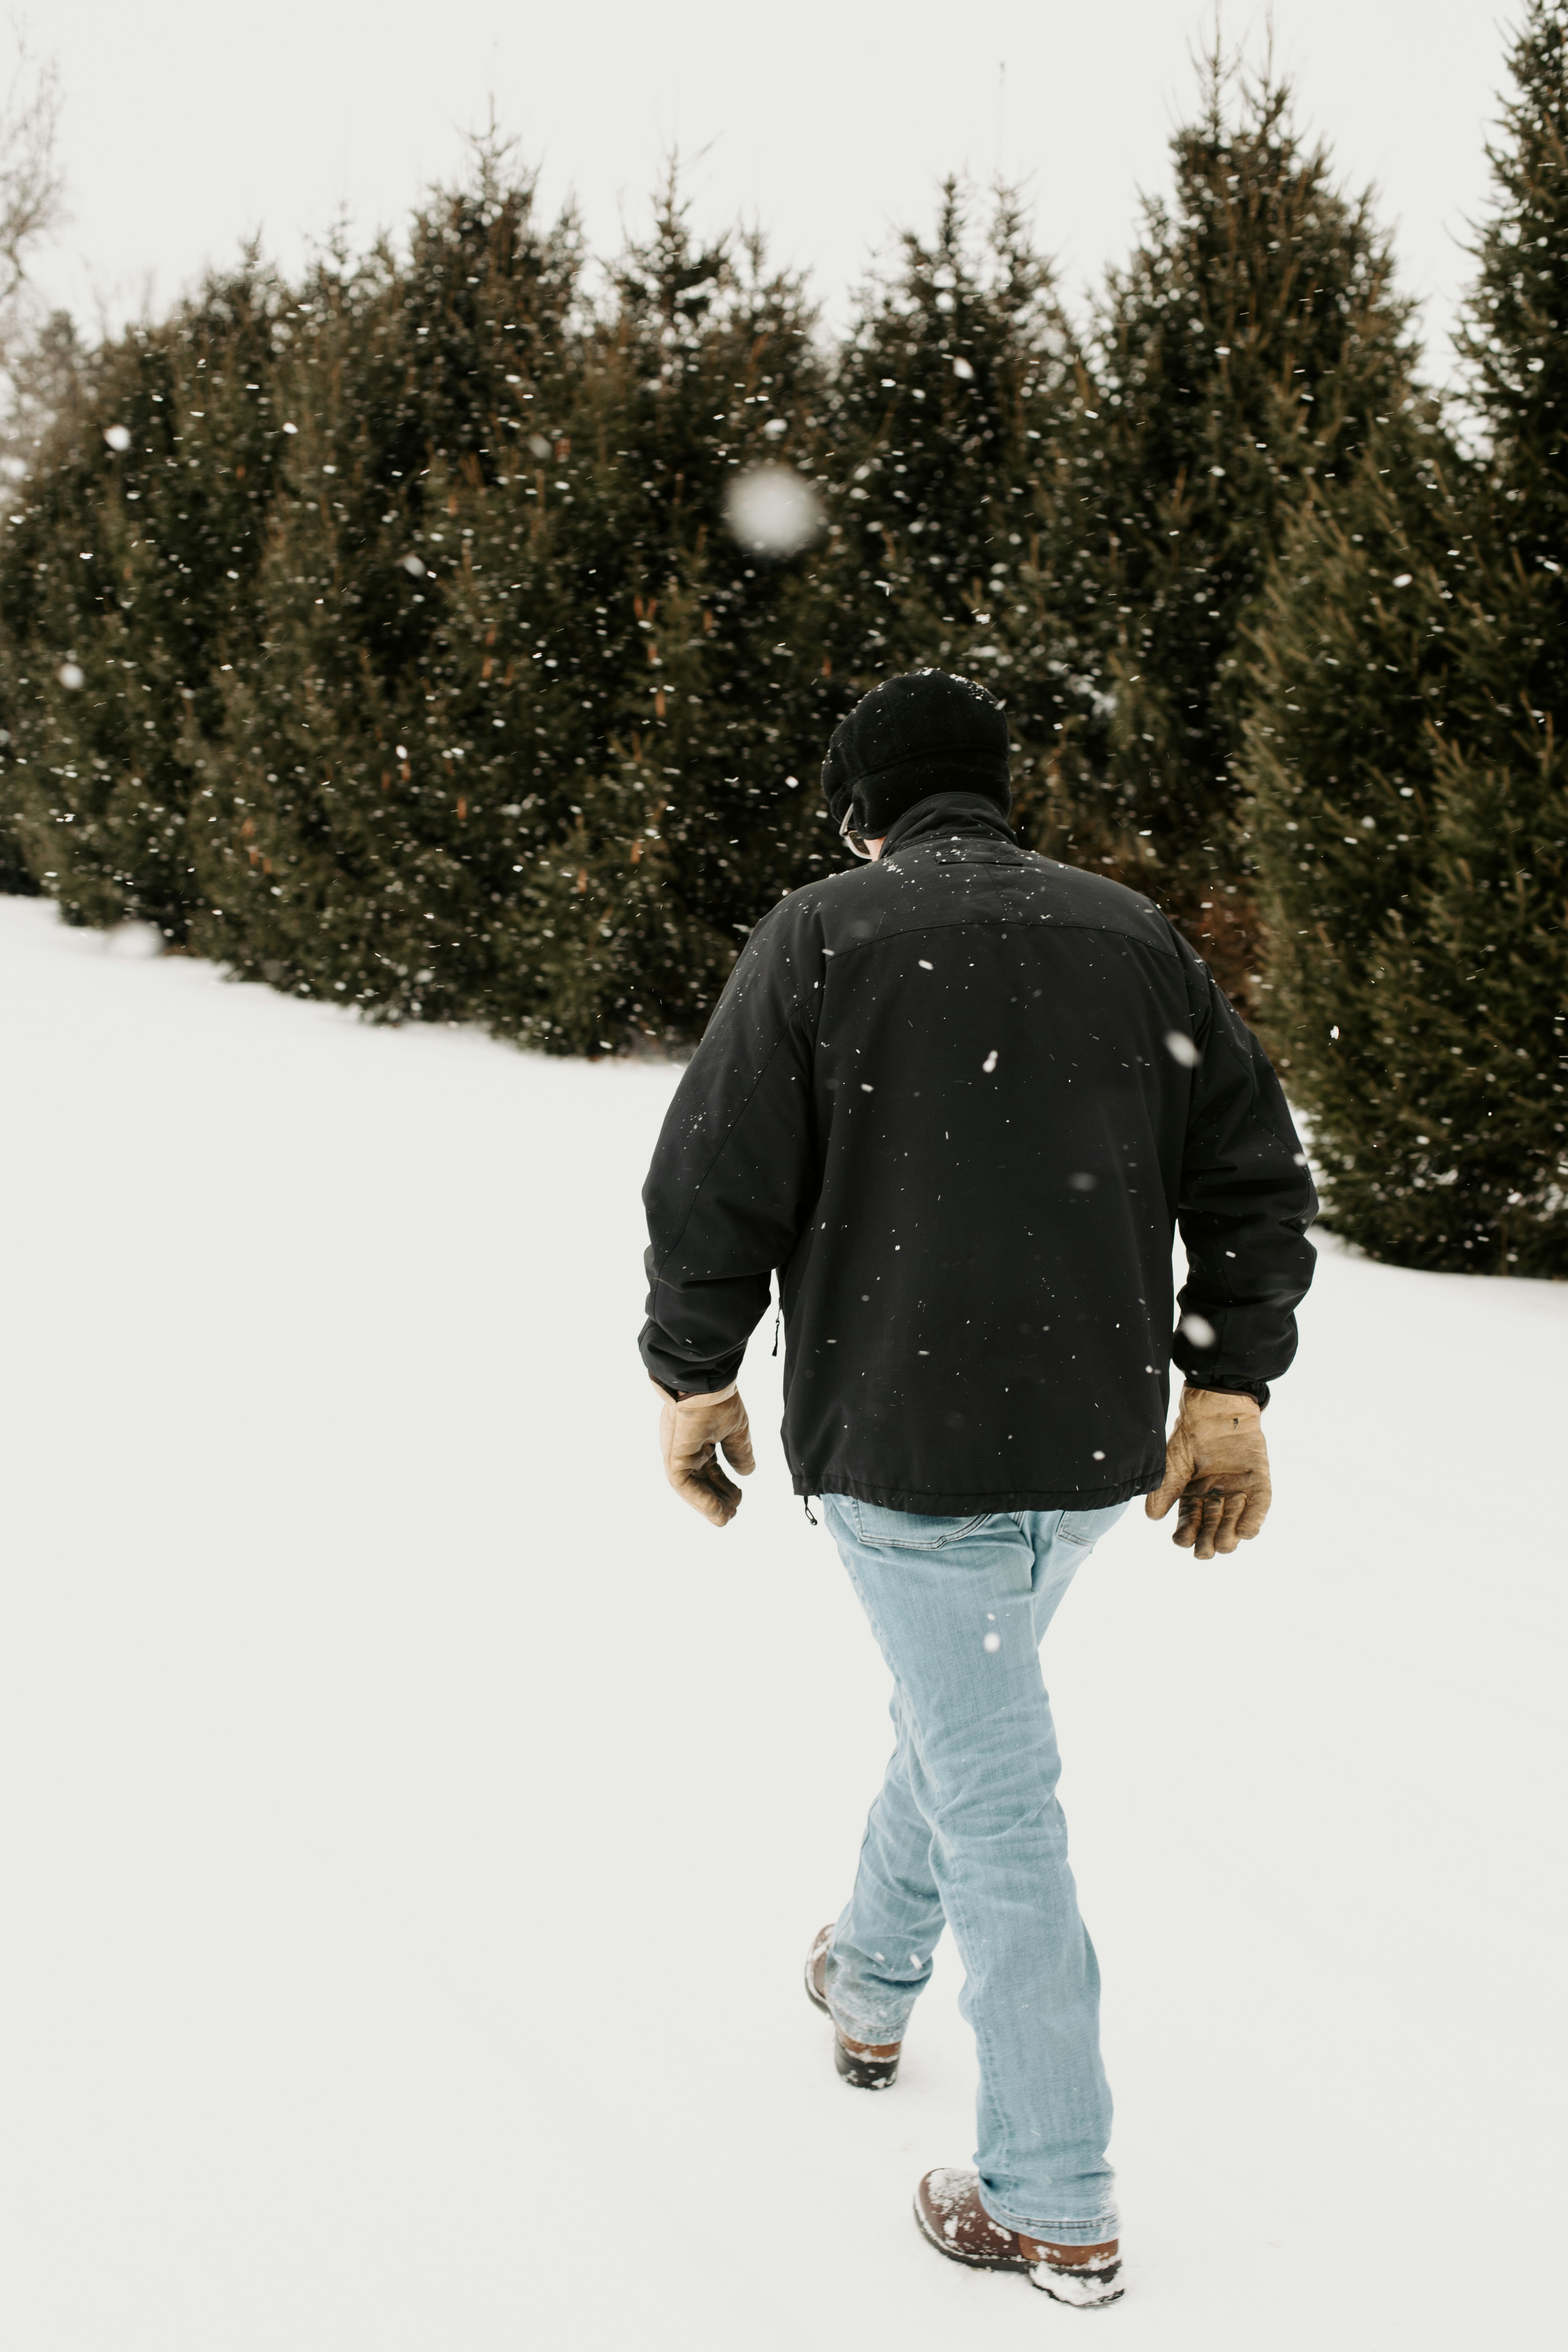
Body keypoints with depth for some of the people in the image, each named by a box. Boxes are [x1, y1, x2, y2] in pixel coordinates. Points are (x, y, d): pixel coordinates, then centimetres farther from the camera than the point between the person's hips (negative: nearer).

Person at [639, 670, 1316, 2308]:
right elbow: (1253, 1175, 5)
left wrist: (694, 1377, 3)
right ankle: (869, 1985, 48)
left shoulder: (826, 935, -6)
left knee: (997, 1800, 2)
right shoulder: (1133, 937, 6)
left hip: (905, 1446, -5)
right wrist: (1226, 1391, 9)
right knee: (959, 1710, 27)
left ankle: (1053, 2207, 11)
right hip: (1094, 1444, 5)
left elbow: (717, 1180, -9)